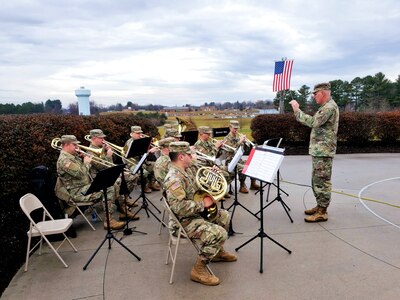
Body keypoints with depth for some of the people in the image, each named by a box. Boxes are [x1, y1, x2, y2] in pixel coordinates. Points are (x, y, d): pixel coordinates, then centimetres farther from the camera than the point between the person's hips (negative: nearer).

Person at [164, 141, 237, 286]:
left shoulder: (184, 172, 7)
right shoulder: (174, 179, -26)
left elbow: (196, 191, 22)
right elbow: (180, 207, -35)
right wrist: (203, 204, -24)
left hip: (196, 214, 11)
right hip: (186, 222, -11)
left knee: (224, 215, 21)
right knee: (219, 233, -25)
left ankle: (217, 252, 34)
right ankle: (198, 270, -11)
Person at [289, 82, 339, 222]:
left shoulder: (330, 107, -15)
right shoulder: (325, 107, 18)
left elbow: (313, 122, -25)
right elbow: (315, 123, 18)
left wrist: (297, 110, -19)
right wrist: (297, 110, 10)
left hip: (323, 152, -10)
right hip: (318, 151, 10)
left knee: (322, 181, -5)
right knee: (316, 180, 17)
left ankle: (322, 212, 2)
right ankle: (320, 206, 27)